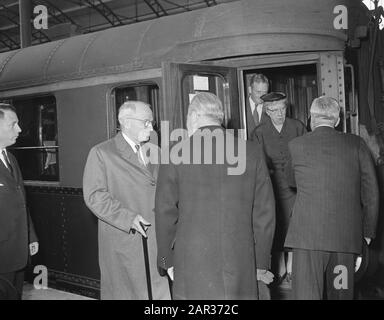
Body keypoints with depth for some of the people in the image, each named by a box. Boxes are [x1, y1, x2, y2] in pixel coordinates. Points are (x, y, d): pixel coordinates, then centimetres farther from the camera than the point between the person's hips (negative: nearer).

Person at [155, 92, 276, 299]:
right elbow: (264, 212, 4)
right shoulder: (252, 152, 1)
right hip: (242, 269, 2)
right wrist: (261, 263, 13)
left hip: (191, 271, -1)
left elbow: (165, 213, 0)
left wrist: (168, 260, 12)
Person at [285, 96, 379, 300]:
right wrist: (368, 230, 15)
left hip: (308, 234, -3)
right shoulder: (356, 144, 5)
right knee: (341, 292, 16)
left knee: (306, 293, -1)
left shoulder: (296, 145, 1)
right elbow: (371, 191, 6)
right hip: (347, 235, 3)